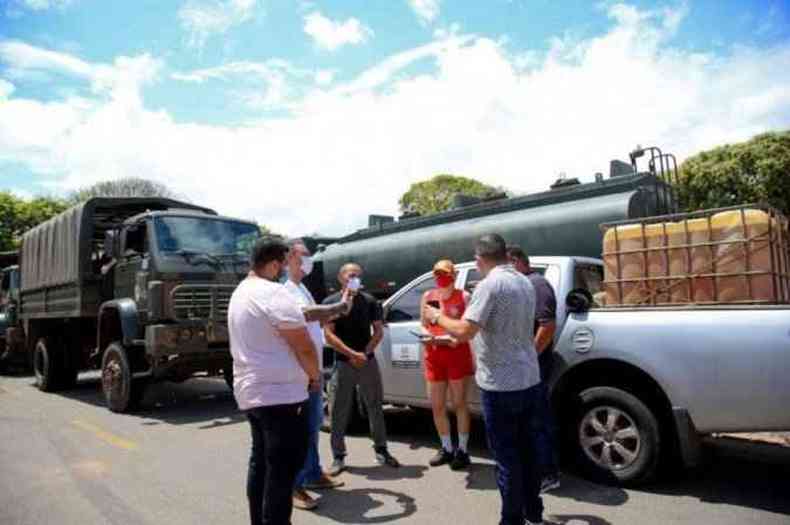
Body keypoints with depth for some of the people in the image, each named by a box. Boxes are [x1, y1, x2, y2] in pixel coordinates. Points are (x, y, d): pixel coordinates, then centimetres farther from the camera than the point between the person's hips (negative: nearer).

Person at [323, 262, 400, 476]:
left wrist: (365, 352, -8)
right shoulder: (330, 302, -2)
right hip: (342, 363, -2)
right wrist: (352, 354, -16)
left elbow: (379, 331, 6)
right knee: (338, 412, 2)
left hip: (368, 361, 2)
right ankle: (338, 457, 15)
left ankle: (381, 451, 23)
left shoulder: (369, 301, 5)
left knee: (375, 408, 9)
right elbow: (329, 335, -8)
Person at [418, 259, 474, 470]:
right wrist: (425, 336, -8)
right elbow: (423, 326, 13)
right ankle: (447, 448, 26)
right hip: (434, 355, 4)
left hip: (457, 353, -4)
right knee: (437, 406, 9)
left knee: (459, 403, 4)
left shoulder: (463, 297, -1)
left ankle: (462, 450, 17)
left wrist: (456, 338, -22)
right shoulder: (428, 297, 10)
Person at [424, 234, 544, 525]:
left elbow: (464, 331, -24)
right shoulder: (525, 283, 9)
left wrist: (437, 317, -7)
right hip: (529, 380, 8)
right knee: (527, 449, 19)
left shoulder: (490, 285, -17)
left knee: (506, 455, 4)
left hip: (501, 384, -8)